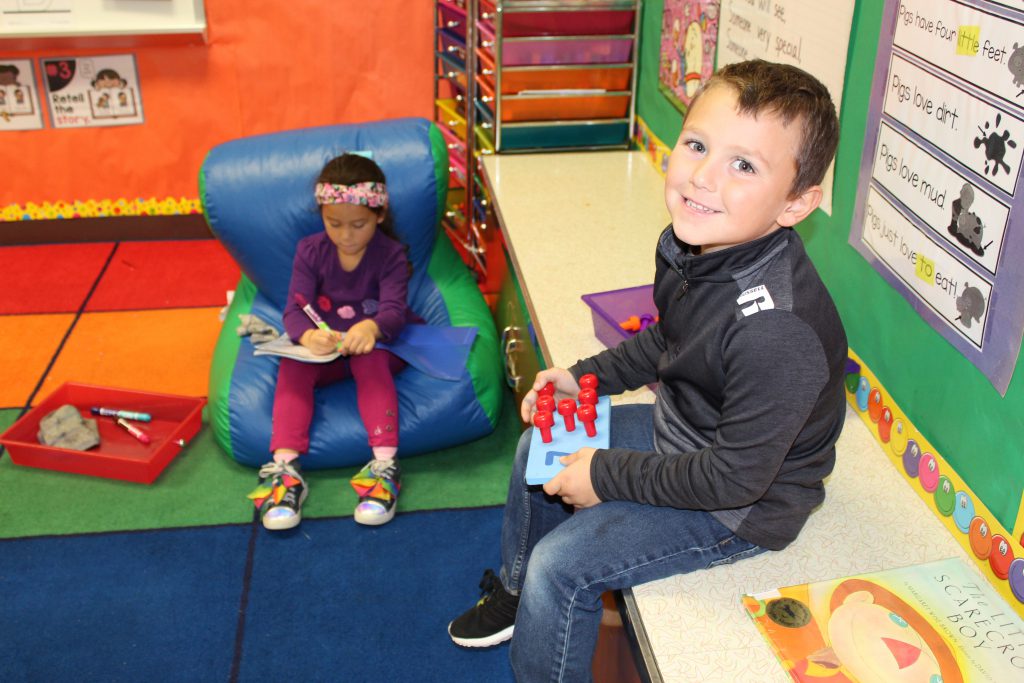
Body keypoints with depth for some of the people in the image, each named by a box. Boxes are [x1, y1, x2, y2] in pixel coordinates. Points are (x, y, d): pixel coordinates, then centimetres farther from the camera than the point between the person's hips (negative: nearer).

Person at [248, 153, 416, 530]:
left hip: (376, 344, -2)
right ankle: (284, 467, -37)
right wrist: (308, 335, -39)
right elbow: (295, 308, -13)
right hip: (322, 348, 2)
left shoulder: (391, 254, -9)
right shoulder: (310, 251, -2)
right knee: (292, 365, -28)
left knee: (370, 359, -36)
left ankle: (386, 462, -44)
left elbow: (394, 310, -23)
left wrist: (371, 327, -49)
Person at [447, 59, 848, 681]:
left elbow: (737, 475, -30)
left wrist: (608, 476, -21)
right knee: (538, 445, 18)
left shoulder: (777, 329, -38)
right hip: (680, 432, 9)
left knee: (561, 567, -13)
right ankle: (516, 590, 43)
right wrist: (584, 376, 4)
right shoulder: (689, 243, -11)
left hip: (744, 503, -9)